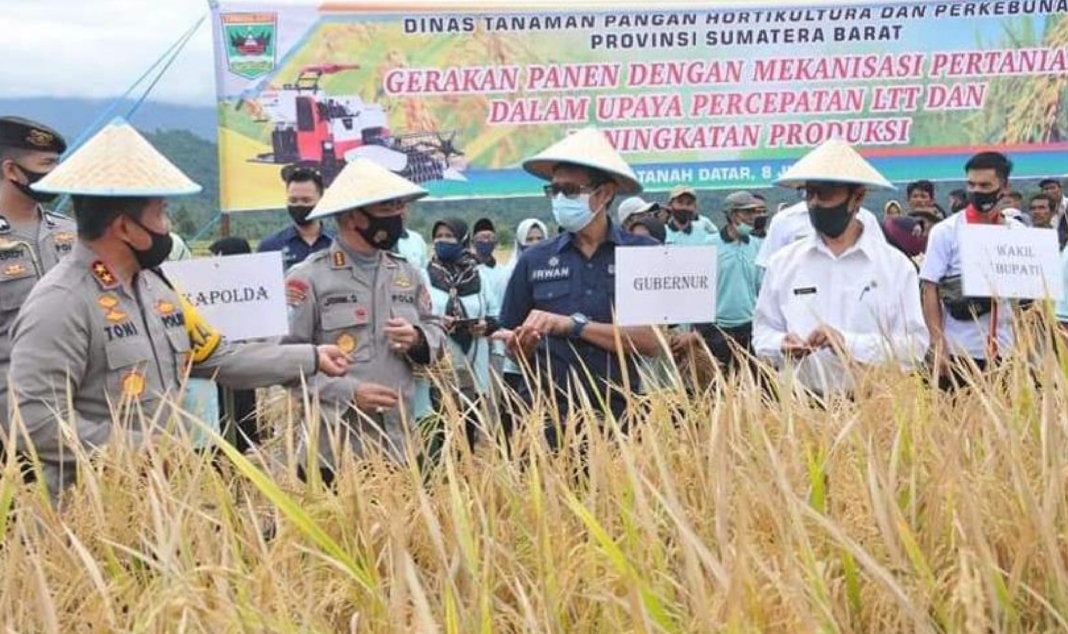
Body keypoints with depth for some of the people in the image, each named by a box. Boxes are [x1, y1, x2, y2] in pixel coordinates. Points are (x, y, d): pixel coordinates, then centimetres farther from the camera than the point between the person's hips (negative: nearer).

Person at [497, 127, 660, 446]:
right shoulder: (534, 260, 4)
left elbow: (651, 341, -12)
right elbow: (515, 350, 8)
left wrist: (573, 324, -17)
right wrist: (523, 345, -14)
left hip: (618, 416, -1)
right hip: (546, 416, 2)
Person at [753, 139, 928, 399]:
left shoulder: (895, 265, 4)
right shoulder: (783, 262, 9)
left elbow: (915, 344, -1)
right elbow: (763, 332, 13)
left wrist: (850, 343, -14)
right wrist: (782, 346, -8)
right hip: (798, 400, 2)